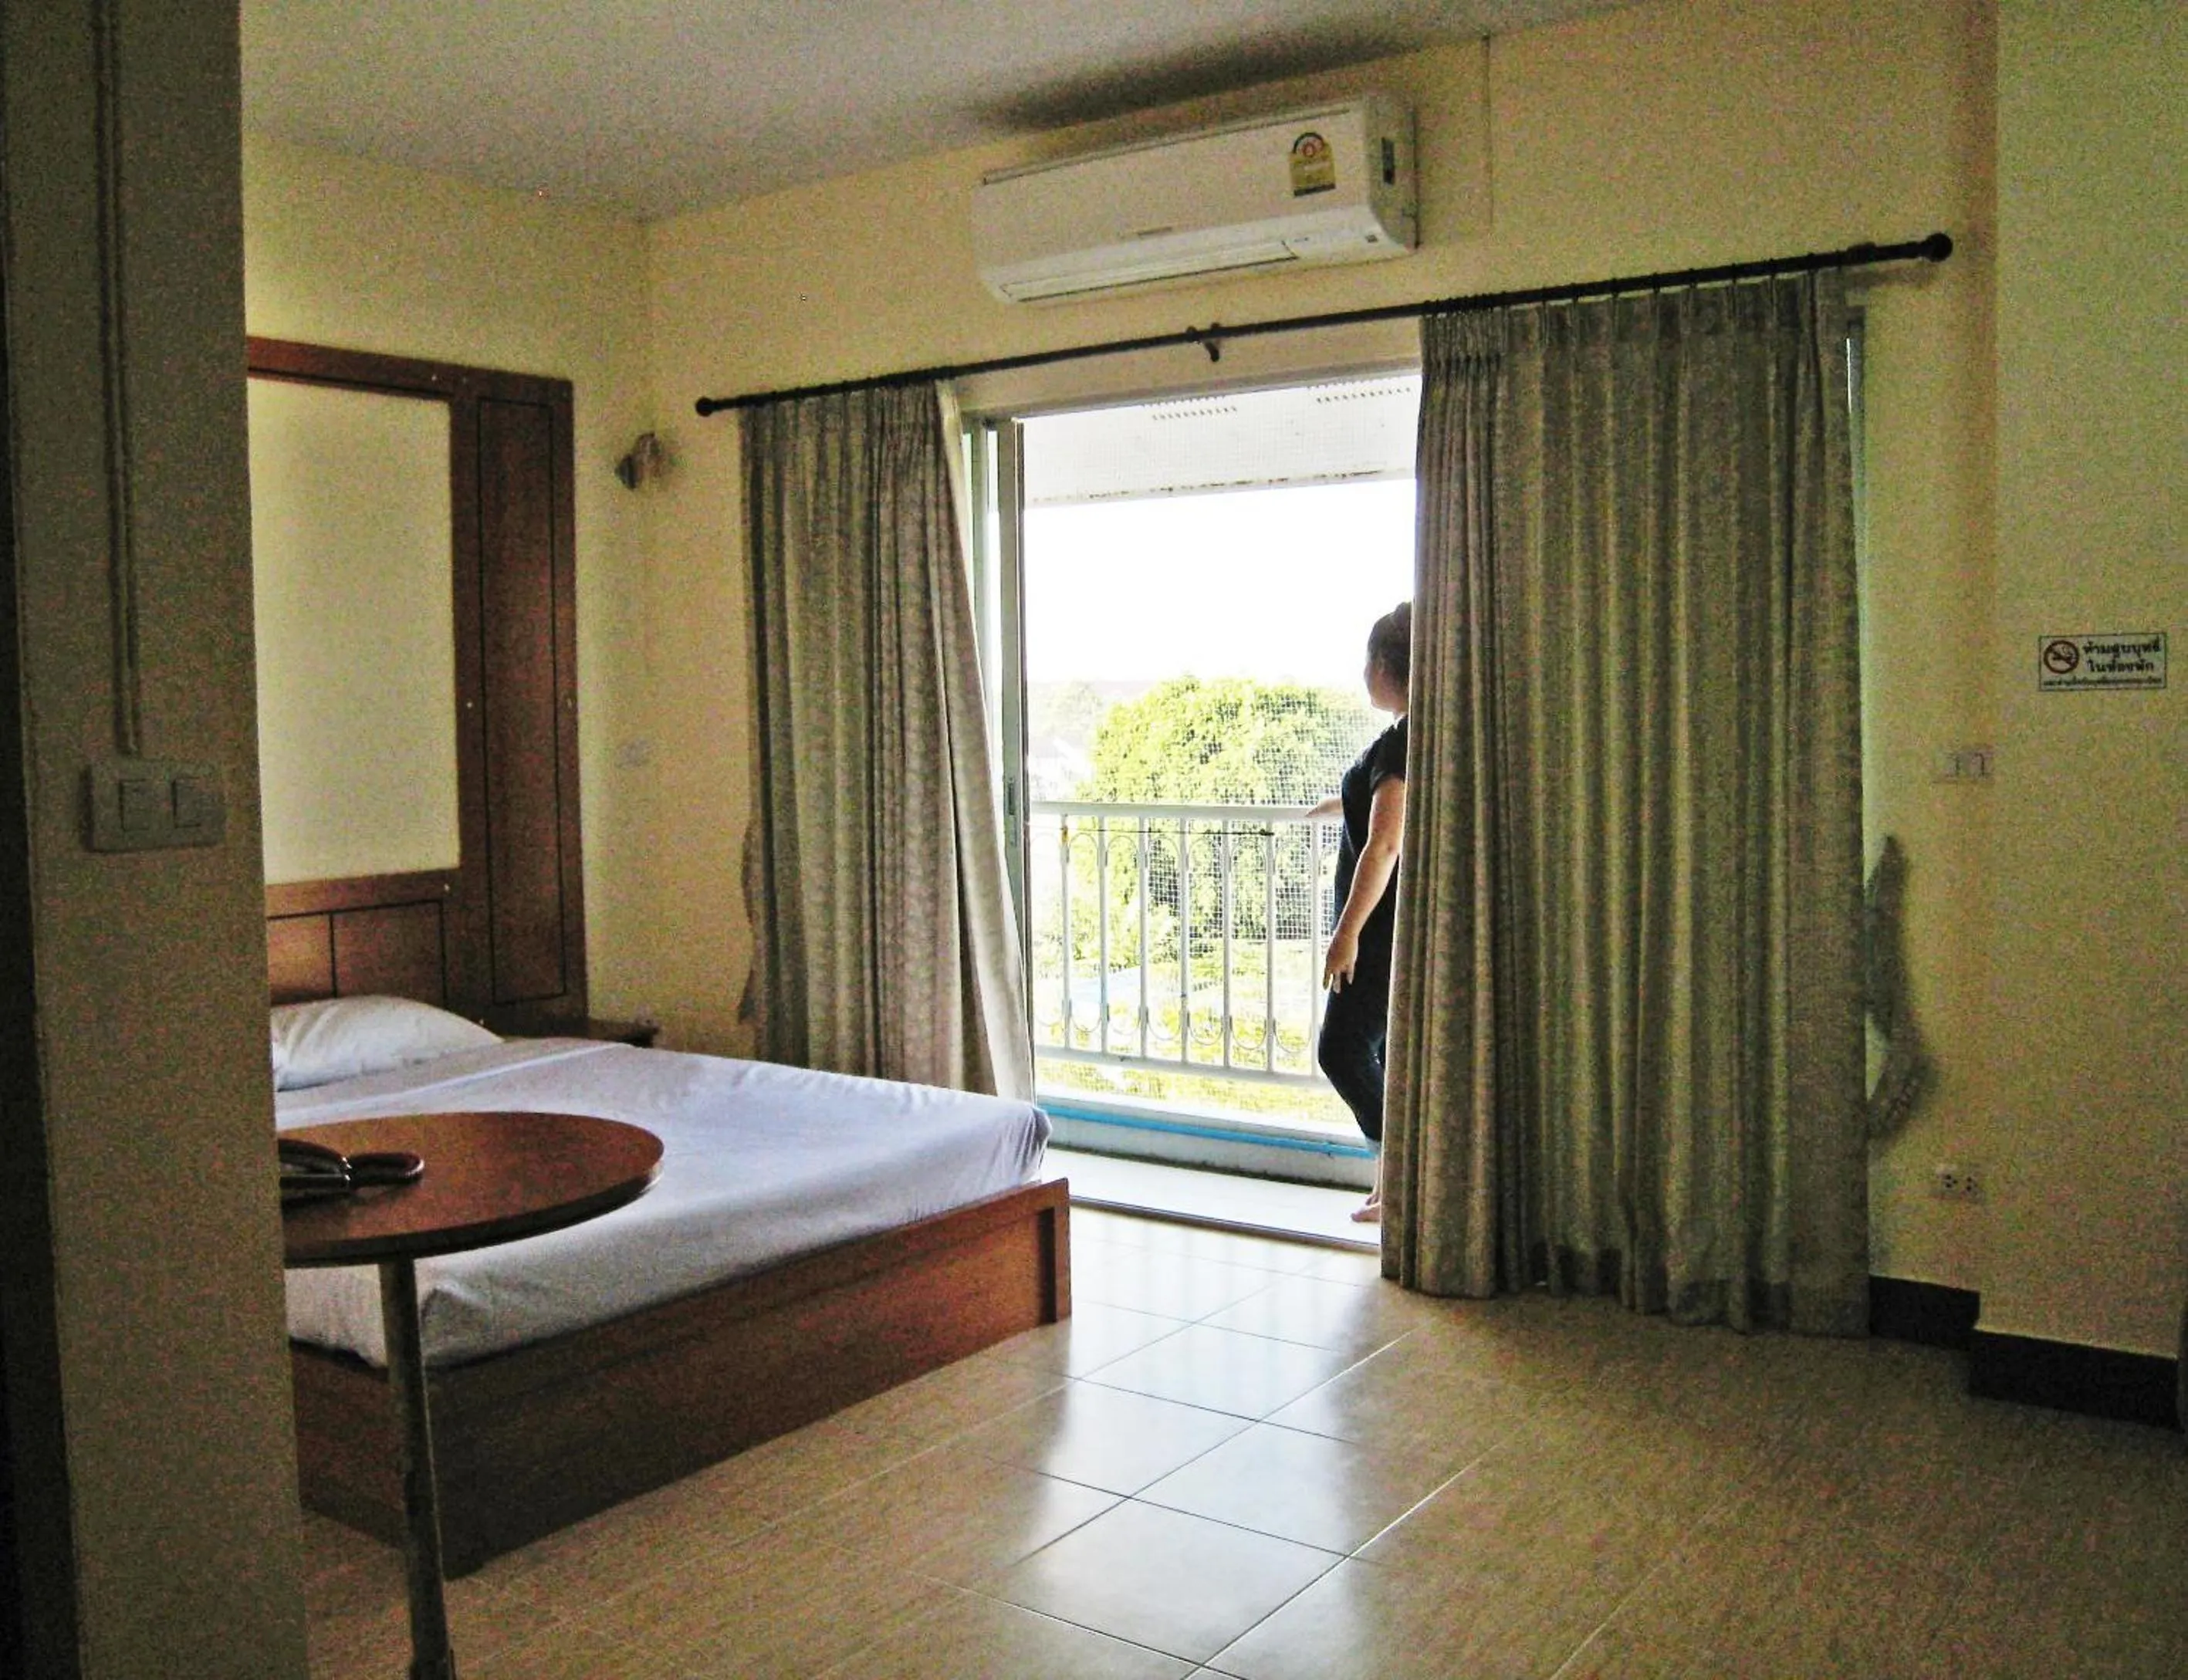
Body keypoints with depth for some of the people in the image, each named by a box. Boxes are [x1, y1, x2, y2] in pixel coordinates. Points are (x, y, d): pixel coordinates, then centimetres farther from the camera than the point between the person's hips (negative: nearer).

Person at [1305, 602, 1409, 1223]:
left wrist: (1347, 932, -22)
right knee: (1385, 1050, 13)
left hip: (1389, 925, -10)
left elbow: (1383, 846, -23)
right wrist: (1325, 807, 52)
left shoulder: (1402, 743, -18)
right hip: (1406, 922, 10)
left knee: (1343, 1049, -6)